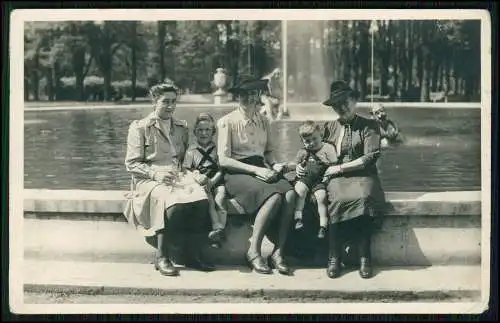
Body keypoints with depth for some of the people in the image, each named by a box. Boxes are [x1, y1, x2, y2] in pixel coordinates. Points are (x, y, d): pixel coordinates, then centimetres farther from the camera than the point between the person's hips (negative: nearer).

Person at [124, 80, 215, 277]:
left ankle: (193, 255, -19)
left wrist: (186, 172, 1)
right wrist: (156, 174, -16)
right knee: (173, 204, -37)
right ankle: (162, 257, -22)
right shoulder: (139, 127, 5)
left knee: (201, 199, -30)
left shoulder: (182, 128, 21)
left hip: (178, 177, 4)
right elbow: (131, 164, -1)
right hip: (149, 180, -4)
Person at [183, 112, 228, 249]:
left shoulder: (217, 149, 15)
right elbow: (187, 170, 9)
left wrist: (212, 181, -11)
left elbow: (221, 169, 6)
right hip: (200, 182, 0)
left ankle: (221, 228, -37)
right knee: (208, 199, -29)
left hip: (216, 180, 0)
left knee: (220, 197, -29)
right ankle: (217, 227, -37)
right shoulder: (191, 151, 16)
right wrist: (197, 176, -13)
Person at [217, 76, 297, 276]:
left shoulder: (263, 122, 18)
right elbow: (223, 160, -7)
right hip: (237, 174, -5)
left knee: (290, 194, -27)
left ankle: (278, 252, -24)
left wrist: (274, 164, 0)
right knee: (274, 196, -32)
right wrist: (256, 170, -14)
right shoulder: (227, 122, 0)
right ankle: (253, 251, -21)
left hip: (262, 171, 5)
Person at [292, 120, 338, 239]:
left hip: (320, 180, -3)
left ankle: (323, 226, -19)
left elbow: (334, 166, 0)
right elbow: (297, 164, 28)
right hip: (305, 178, 3)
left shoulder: (328, 148, 2)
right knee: (299, 189, -28)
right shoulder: (302, 152, 13)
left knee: (321, 196, -27)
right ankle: (298, 218, -26)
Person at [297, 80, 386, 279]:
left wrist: (339, 168, -8)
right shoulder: (328, 128, 18)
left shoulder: (369, 126, 7)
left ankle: (364, 258, -27)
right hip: (336, 177, 2)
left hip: (362, 176, -1)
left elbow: (370, 158, -5)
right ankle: (334, 258, -26)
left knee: (363, 197, -37)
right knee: (338, 200, -34)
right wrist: (301, 164, 5)